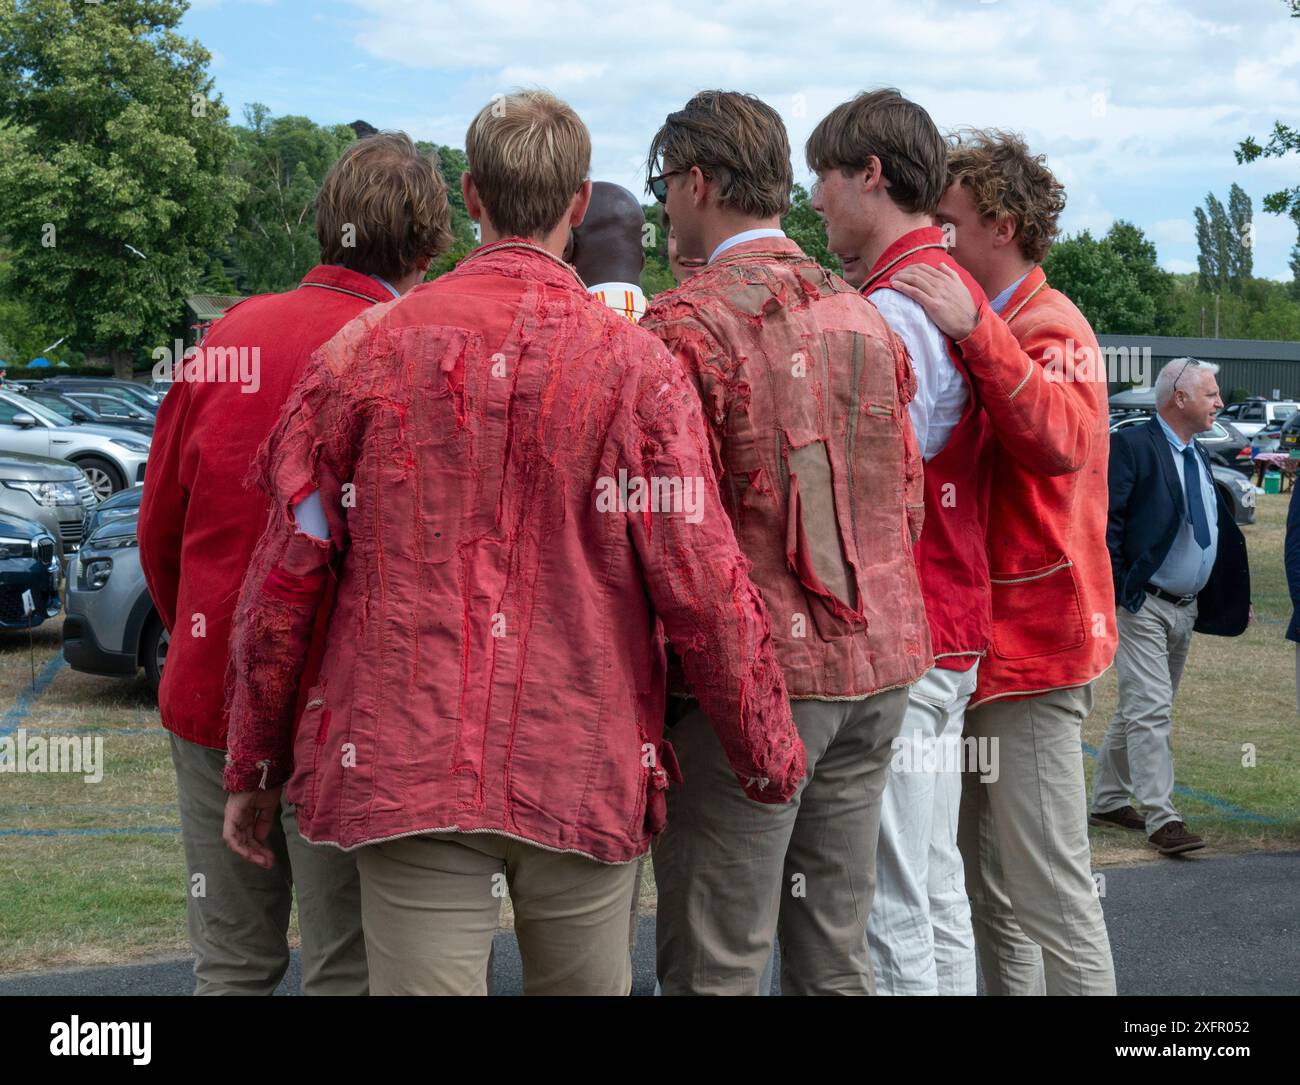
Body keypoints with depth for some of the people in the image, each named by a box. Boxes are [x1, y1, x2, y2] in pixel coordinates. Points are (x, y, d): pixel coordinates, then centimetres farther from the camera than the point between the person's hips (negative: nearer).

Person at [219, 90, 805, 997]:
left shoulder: (370, 349, 0)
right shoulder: (635, 366, -4)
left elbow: (287, 573, 3)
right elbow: (703, 588, -5)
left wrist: (255, 762, 14)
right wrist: (769, 756, 9)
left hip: (406, 767, 0)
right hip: (589, 775, 0)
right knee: (589, 985, 17)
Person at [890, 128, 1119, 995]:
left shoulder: (1051, 328, -11)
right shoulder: (988, 326, 15)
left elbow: (1064, 440, -30)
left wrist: (974, 329, -34)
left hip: (1033, 640, -9)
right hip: (979, 639, 9)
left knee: (1048, 889, -5)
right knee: (991, 892, 14)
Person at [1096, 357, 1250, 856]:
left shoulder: (1197, 456, 15)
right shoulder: (1131, 445, -11)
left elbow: (1220, 531, 20)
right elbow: (1105, 520, -16)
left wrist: (1235, 599, 15)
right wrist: (1114, 590, -20)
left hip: (1186, 608, 9)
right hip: (1142, 606, -9)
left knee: (1139, 709, 15)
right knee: (1150, 710, -11)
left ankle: (1108, 800, 26)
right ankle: (1162, 819, -11)